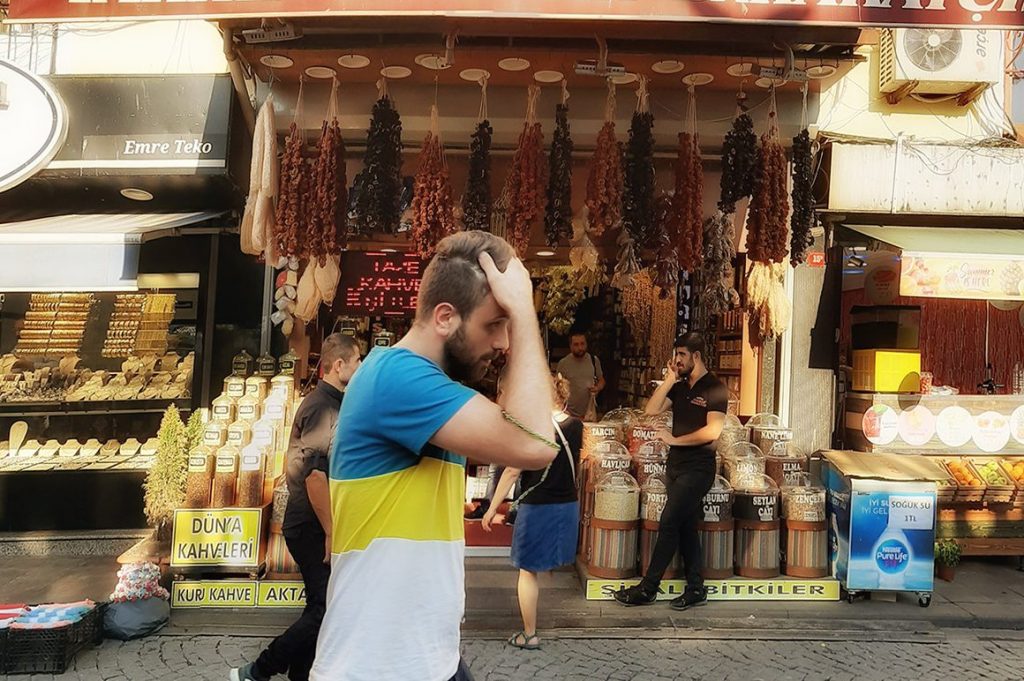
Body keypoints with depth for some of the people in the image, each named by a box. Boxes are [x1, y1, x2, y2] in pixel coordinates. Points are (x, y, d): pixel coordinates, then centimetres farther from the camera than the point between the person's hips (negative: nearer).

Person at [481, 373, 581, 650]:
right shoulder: (576, 426, -1)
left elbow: (512, 471, -16)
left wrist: (492, 508, -8)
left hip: (537, 507, -6)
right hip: (568, 506, 6)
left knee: (528, 571, 8)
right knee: (550, 565, 22)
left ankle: (529, 635, 15)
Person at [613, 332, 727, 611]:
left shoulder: (714, 388, -9)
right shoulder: (680, 386, 12)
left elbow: (712, 431, -19)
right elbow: (651, 410, 2)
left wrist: (675, 440, -13)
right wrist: (669, 380, -3)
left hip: (697, 467, -8)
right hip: (677, 465, 8)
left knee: (668, 523, -9)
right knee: (686, 526, 11)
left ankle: (647, 588, -3)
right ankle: (696, 588, 20)